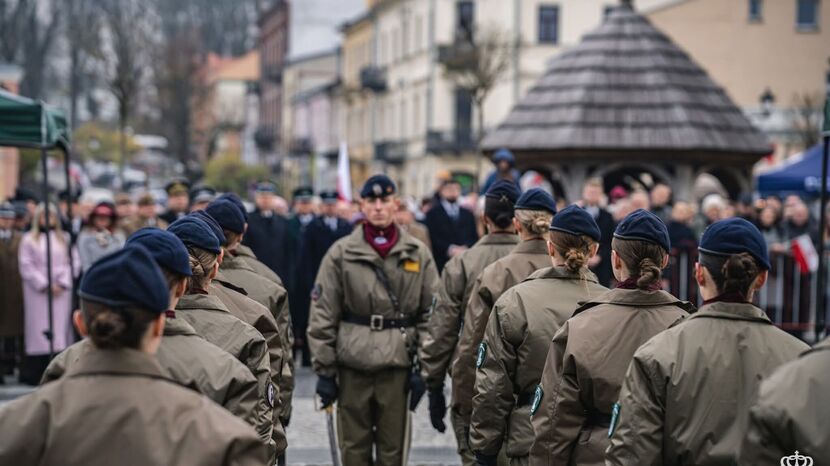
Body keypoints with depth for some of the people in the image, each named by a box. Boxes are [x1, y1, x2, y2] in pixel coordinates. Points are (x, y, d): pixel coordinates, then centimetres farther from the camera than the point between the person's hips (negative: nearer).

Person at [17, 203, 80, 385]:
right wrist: (45, 285, -9)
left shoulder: (65, 238, 13)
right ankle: (36, 374, -4)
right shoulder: (29, 240, 6)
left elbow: (74, 263, 7)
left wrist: (62, 283, -6)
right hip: (37, 293, -2)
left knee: (60, 328, -1)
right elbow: (26, 266, -2)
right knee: (39, 330, -5)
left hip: (61, 292, 2)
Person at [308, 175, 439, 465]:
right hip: (352, 365, 0)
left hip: (398, 364, 0)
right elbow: (322, 317, 1)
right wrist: (324, 370, -2)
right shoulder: (341, 253, 1)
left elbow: (432, 315, 4)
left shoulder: (418, 254, 4)